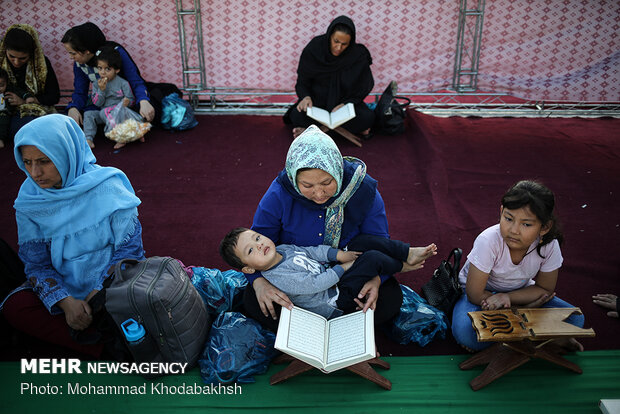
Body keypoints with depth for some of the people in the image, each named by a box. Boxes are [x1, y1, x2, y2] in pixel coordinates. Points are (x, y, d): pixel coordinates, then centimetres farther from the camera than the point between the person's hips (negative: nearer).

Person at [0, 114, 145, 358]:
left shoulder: (108, 187, -16)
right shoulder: (29, 200, -5)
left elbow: (129, 249, -11)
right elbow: (36, 263, -2)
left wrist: (101, 290, -23)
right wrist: (65, 301, -20)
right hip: (65, 287, 4)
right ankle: (109, 349, -27)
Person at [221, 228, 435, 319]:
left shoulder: (283, 249, 2)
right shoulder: (279, 278, -25)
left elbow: (311, 250, 3)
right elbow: (315, 284, -24)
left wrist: (339, 254, -10)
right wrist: (342, 268, -15)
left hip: (331, 273, 9)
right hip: (337, 301, -9)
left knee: (363, 240, -5)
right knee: (373, 258, -21)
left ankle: (409, 253, 0)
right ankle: (400, 267, 10)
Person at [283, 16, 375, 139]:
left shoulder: (358, 55, -14)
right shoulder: (313, 49, -12)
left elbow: (363, 88, -5)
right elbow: (302, 81, -3)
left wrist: (345, 104, -21)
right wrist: (306, 97, -25)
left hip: (345, 100, 1)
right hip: (317, 99, 0)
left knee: (368, 117, -29)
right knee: (297, 115, -31)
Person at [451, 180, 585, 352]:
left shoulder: (549, 246, -23)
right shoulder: (488, 241, -33)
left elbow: (545, 289, -10)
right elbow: (475, 294, -26)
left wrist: (506, 297, -28)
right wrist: (524, 308, -24)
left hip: (519, 291, 3)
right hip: (483, 291, -2)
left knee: (574, 319, -13)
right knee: (465, 332, -31)